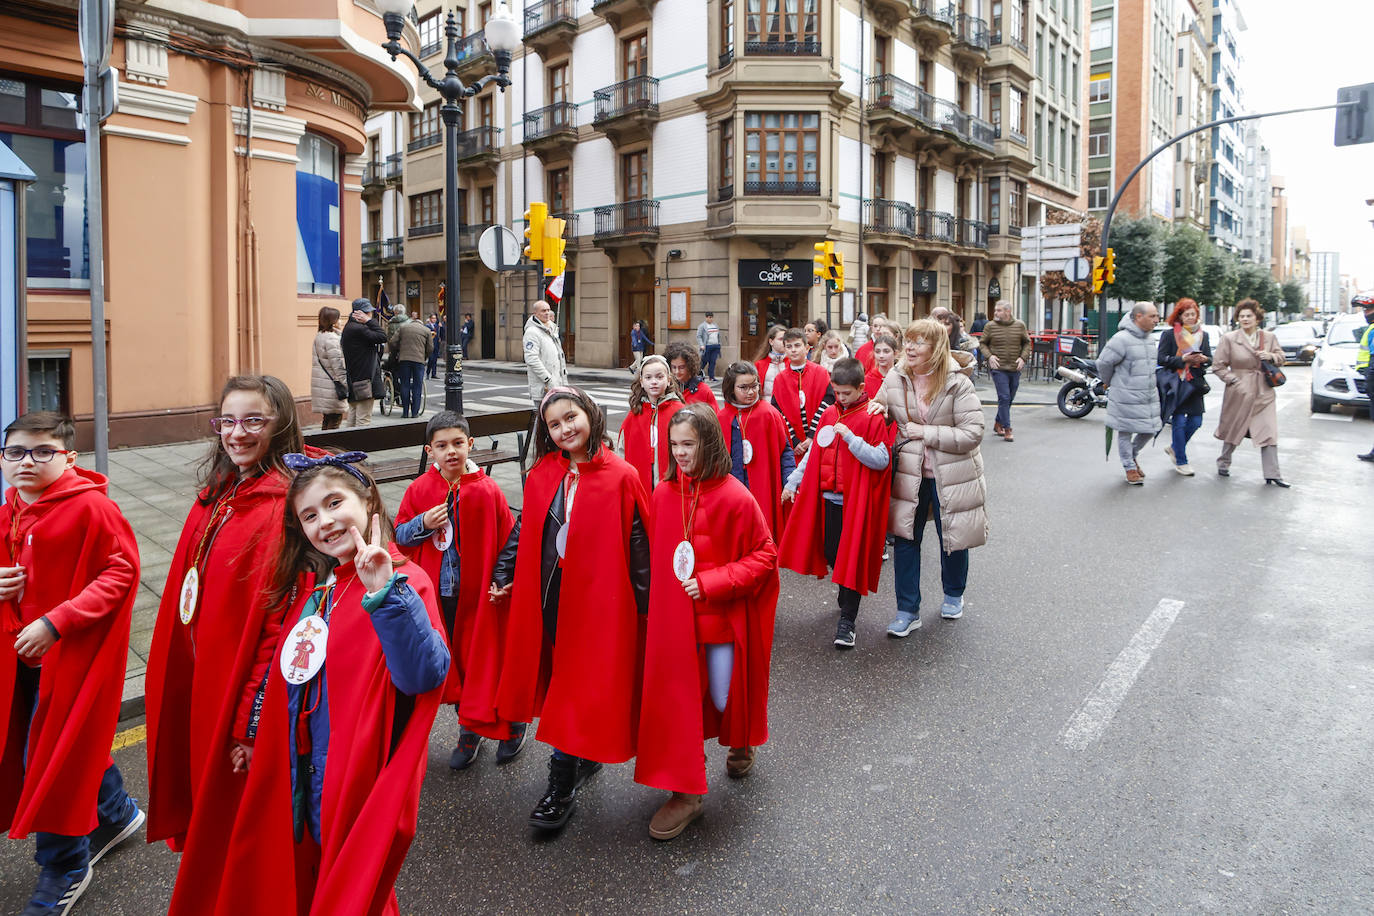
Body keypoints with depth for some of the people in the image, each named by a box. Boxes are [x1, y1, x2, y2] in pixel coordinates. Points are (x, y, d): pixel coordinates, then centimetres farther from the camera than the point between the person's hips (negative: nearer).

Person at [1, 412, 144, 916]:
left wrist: (55, 622, -25)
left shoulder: (92, 507, -18)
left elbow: (121, 573, -20)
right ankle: (116, 815, 41)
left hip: (73, 652, -7)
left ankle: (64, 867, 20)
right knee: (78, 742, 17)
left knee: (52, 754, 1)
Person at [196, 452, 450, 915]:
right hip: (299, 777, 7)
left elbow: (426, 674, -32)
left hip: (361, 781, -6)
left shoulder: (403, 580, -18)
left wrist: (385, 593, -39)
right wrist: (255, 734, 20)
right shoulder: (308, 584, 5)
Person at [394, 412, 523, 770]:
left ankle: (512, 723, 25)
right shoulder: (419, 490, -1)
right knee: (453, 661, 13)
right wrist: (423, 524, -11)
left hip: (480, 593, -3)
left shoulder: (487, 490, -8)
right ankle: (469, 730, 29)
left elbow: (509, 539, -1)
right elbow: (400, 535, 8)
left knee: (487, 660, 4)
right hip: (438, 593, 3)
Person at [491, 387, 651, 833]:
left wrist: (645, 601, -6)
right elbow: (523, 531, 15)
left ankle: (561, 787, 12)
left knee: (579, 686, 1)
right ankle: (585, 755, 37)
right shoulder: (541, 475, 4)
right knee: (560, 679, 16)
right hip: (549, 595, 5)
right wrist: (504, 575, 10)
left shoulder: (622, 478, -10)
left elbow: (638, 543, -7)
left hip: (597, 597, -5)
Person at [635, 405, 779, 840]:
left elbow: (764, 555, -9)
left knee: (726, 695, 13)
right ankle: (685, 792, 20)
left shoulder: (734, 497, -14)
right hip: (672, 617, 3)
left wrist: (711, 583, -17)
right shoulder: (663, 494, -1)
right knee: (675, 697, 4)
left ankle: (741, 745, 47)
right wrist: (660, 600, 2)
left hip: (722, 616, -3)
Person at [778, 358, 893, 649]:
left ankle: (847, 621, 7)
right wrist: (793, 481, 14)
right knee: (831, 554, 12)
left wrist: (851, 437, -24)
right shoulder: (829, 414, 8)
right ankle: (845, 596, 36)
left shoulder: (873, 418, -9)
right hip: (829, 497, 5)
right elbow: (815, 453, 16)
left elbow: (881, 460, -16)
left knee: (852, 558, -1)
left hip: (857, 501, -5)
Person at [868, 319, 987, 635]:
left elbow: (972, 433, -20)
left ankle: (953, 595, 41)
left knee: (952, 537, 14)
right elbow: (881, 409, 17)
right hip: (908, 472, 3)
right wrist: (878, 407, -7)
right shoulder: (894, 379, -2)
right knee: (904, 538, 3)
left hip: (950, 475, -3)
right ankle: (908, 610, 15)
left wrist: (925, 432, -21)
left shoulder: (957, 384, -15)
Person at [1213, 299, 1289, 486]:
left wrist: (1271, 356, -6)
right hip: (1239, 392, -2)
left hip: (1264, 393, 2)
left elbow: (1281, 358, 16)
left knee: (1269, 432, -5)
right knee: (1234, 430, 12)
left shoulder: (1269, 337, 5)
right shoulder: (1229, 338, -4)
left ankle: (1272, 474, -1)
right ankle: (1223, 462, 35)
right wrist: (1234, 380, -12)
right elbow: (1218, 366, -2)